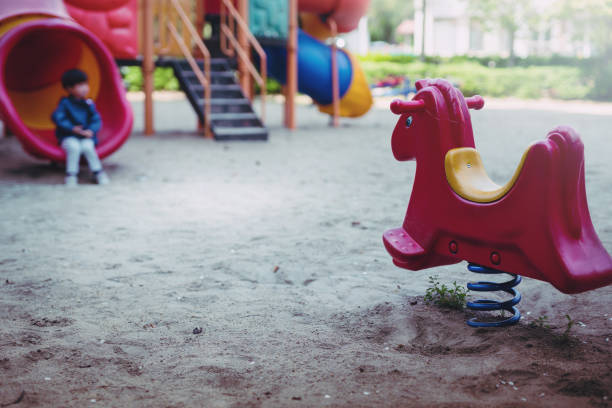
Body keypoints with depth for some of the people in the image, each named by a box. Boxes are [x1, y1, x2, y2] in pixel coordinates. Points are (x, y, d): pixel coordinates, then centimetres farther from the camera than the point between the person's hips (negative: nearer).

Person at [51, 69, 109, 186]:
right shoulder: (65, 103, -3)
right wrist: (72, 128, -24)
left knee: (87, 146, -30)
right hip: (69, 137, -1)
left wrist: (91, 131, -20)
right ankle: (71, 175, -20)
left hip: (86, 137, 2)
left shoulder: (88, 104, 3)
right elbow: (57, 117, -14)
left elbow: (96, 120, 0)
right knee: (74, 147, -32)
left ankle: (98, 172, -15)